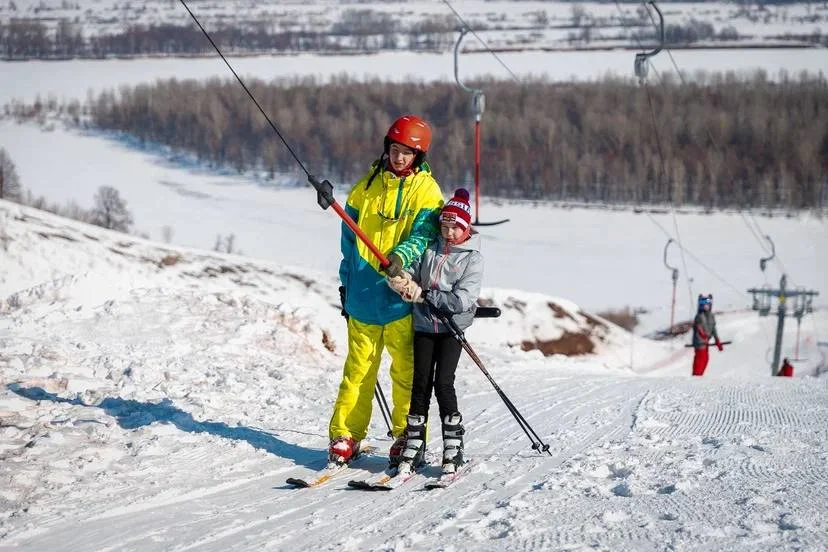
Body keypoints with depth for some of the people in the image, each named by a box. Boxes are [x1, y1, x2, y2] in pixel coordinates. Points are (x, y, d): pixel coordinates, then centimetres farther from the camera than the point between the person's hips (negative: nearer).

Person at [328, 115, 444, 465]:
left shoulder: (426, 190, 1)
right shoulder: (367, 186, 11)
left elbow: (424, 234, -11)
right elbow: (350, 236, 19)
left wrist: (401, 256, -30)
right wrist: (347, 282, 17)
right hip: (364, 292, 3)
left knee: (406, 370, 0)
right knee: (358, 368, 6)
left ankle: (407, 436, 9)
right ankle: (345, 436, 10)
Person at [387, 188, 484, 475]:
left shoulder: (472, 258, -4)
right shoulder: (430, 249, 8)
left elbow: (462, 300, -14)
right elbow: (412, 273, 7)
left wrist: (423, 294, -14)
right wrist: (402, 280, -18)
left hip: (452, 327, -3)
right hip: (424, 325, 3)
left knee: (443, 383, -11)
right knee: (421, 384, 0)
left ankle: (453, 449, -2)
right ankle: (413, 447, 5)